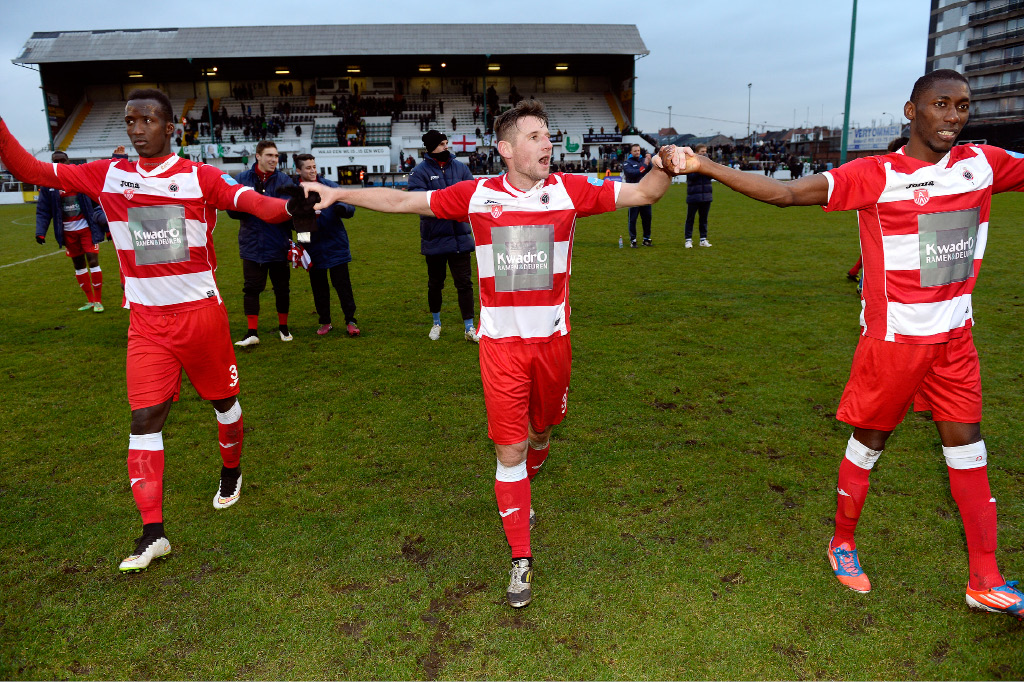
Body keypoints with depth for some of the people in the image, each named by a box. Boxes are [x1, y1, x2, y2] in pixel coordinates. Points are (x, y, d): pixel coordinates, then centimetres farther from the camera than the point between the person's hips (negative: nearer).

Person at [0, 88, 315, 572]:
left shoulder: (200, 177, -5)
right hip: (146, 320, 2)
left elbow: (256, 204, -19)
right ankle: (153, 533, 4)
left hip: (201, 312, -2)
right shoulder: (107, 175, 4)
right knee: (144, 418, -3)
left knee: (223, 399, 13)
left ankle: (231, 473, 41)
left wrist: (290, 207, -40)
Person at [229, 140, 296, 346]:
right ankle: (252, 332, 8)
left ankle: (283, 327, 27)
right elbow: (232, 209, -1)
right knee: (251, 288, 1)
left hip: (278, 246, 0)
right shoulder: (242, 179, 3)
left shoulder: (284, 181, 0)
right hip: (252, 245, 0)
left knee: (281, 288, 10)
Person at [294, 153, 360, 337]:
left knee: (342, 284, 0)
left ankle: (350, 321, 10)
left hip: (335, 245, -2)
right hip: (313, 248, 2)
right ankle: (325, 322, 24)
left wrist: (341, 208, -28)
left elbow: (350, 208, -5)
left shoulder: (329, 186, -3)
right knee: (318, 287, 11)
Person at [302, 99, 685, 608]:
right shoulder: (476, 195, -3)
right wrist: (338, 194, 5)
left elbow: (639, 194, -3)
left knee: (540, 430, 20)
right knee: (508, 449, 1)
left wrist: (665, 168, -24)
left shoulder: (570, 190, -2)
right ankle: (521, 560, 15)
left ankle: (518, 496, 53)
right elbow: (401, 201, 5)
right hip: (500, 343, -2)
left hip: (552, 340, 2)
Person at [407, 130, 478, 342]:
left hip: (460, 236, 2)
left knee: (464, 282, 2)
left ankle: (470, 328, 10)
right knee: (435, 283, 14)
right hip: (435, 238, -1)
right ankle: (436, 324, 33)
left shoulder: (460, 167, 7)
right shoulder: (420, 171, -4)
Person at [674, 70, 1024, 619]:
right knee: (868, 442, 8)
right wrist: (704, 167, -25)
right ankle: (842, 542, 31)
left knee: (967, 447, 11)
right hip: (893, 336, -5)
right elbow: (784, 193, -18)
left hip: (955, 336, 5)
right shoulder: (877, 175, -12)